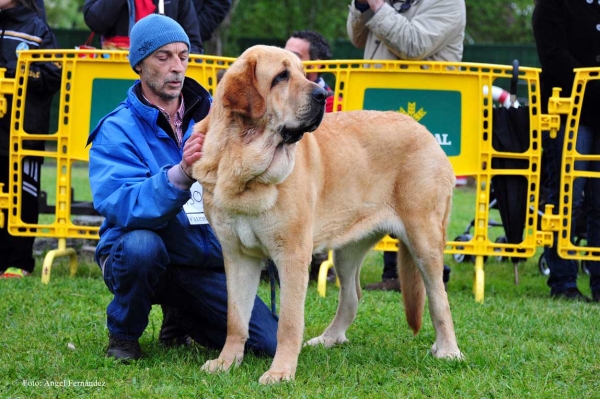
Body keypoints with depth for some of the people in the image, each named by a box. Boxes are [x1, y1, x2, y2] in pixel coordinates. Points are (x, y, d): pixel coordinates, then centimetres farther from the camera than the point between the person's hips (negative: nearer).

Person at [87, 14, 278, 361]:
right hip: (140, 259, -4)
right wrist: (180, 174, -41)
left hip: (207, 266, 4)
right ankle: (123, 334, -7)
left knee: (272, 343, -12)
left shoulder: (211, 115, 4)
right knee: (142, 244, -39)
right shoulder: (117, 131, -9)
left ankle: (183, 316, 20)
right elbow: (120, 205, -26)